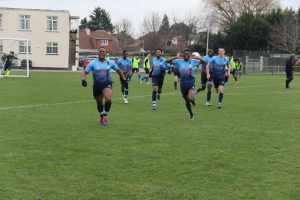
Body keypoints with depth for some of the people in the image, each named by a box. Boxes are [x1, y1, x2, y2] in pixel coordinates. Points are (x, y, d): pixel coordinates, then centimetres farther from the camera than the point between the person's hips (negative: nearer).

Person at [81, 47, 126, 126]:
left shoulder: (110, 63, 4)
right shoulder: (93, 63, -1)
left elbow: (118, 70, 20)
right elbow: (84, 72, 0)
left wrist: (124, 79, 20)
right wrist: (83, 79, -20)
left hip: (107, 84, -1)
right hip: (97, 85, 1)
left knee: (108, 99, -27)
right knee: (99, 103, 11)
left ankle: (105, 116, -7)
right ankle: (101, 116, 41)